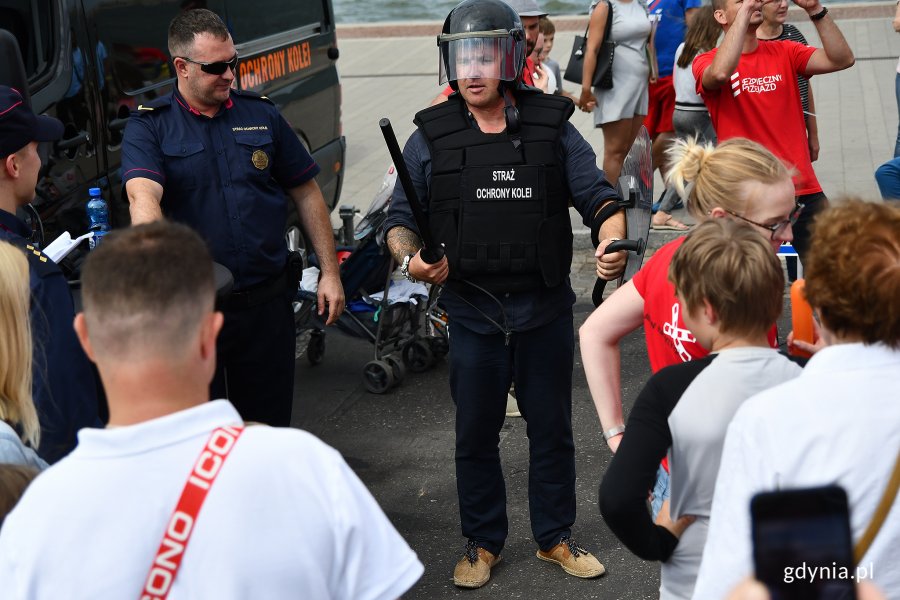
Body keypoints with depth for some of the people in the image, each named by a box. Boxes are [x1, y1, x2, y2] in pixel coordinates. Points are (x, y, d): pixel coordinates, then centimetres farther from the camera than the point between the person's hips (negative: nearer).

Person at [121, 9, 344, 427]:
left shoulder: (262, 115, 7)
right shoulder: (149, 126, -4)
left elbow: (306, 193, 11)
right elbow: (143, 196, -22)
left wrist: (329, 273, 6)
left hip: (267, 303, 3)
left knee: (270, 422, 13)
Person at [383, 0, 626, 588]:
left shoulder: (552, 126, -1)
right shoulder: (432, 137, -1)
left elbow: (598, 196, 0)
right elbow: (401, 217, 3)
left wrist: (613, 243, -20)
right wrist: (409, 257, -18)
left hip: (546, 309, 0)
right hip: (473, 312, 0)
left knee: (552, 428, 13)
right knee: (475, 434, 11)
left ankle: (555, 537, 31)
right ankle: (483, 543, 29)